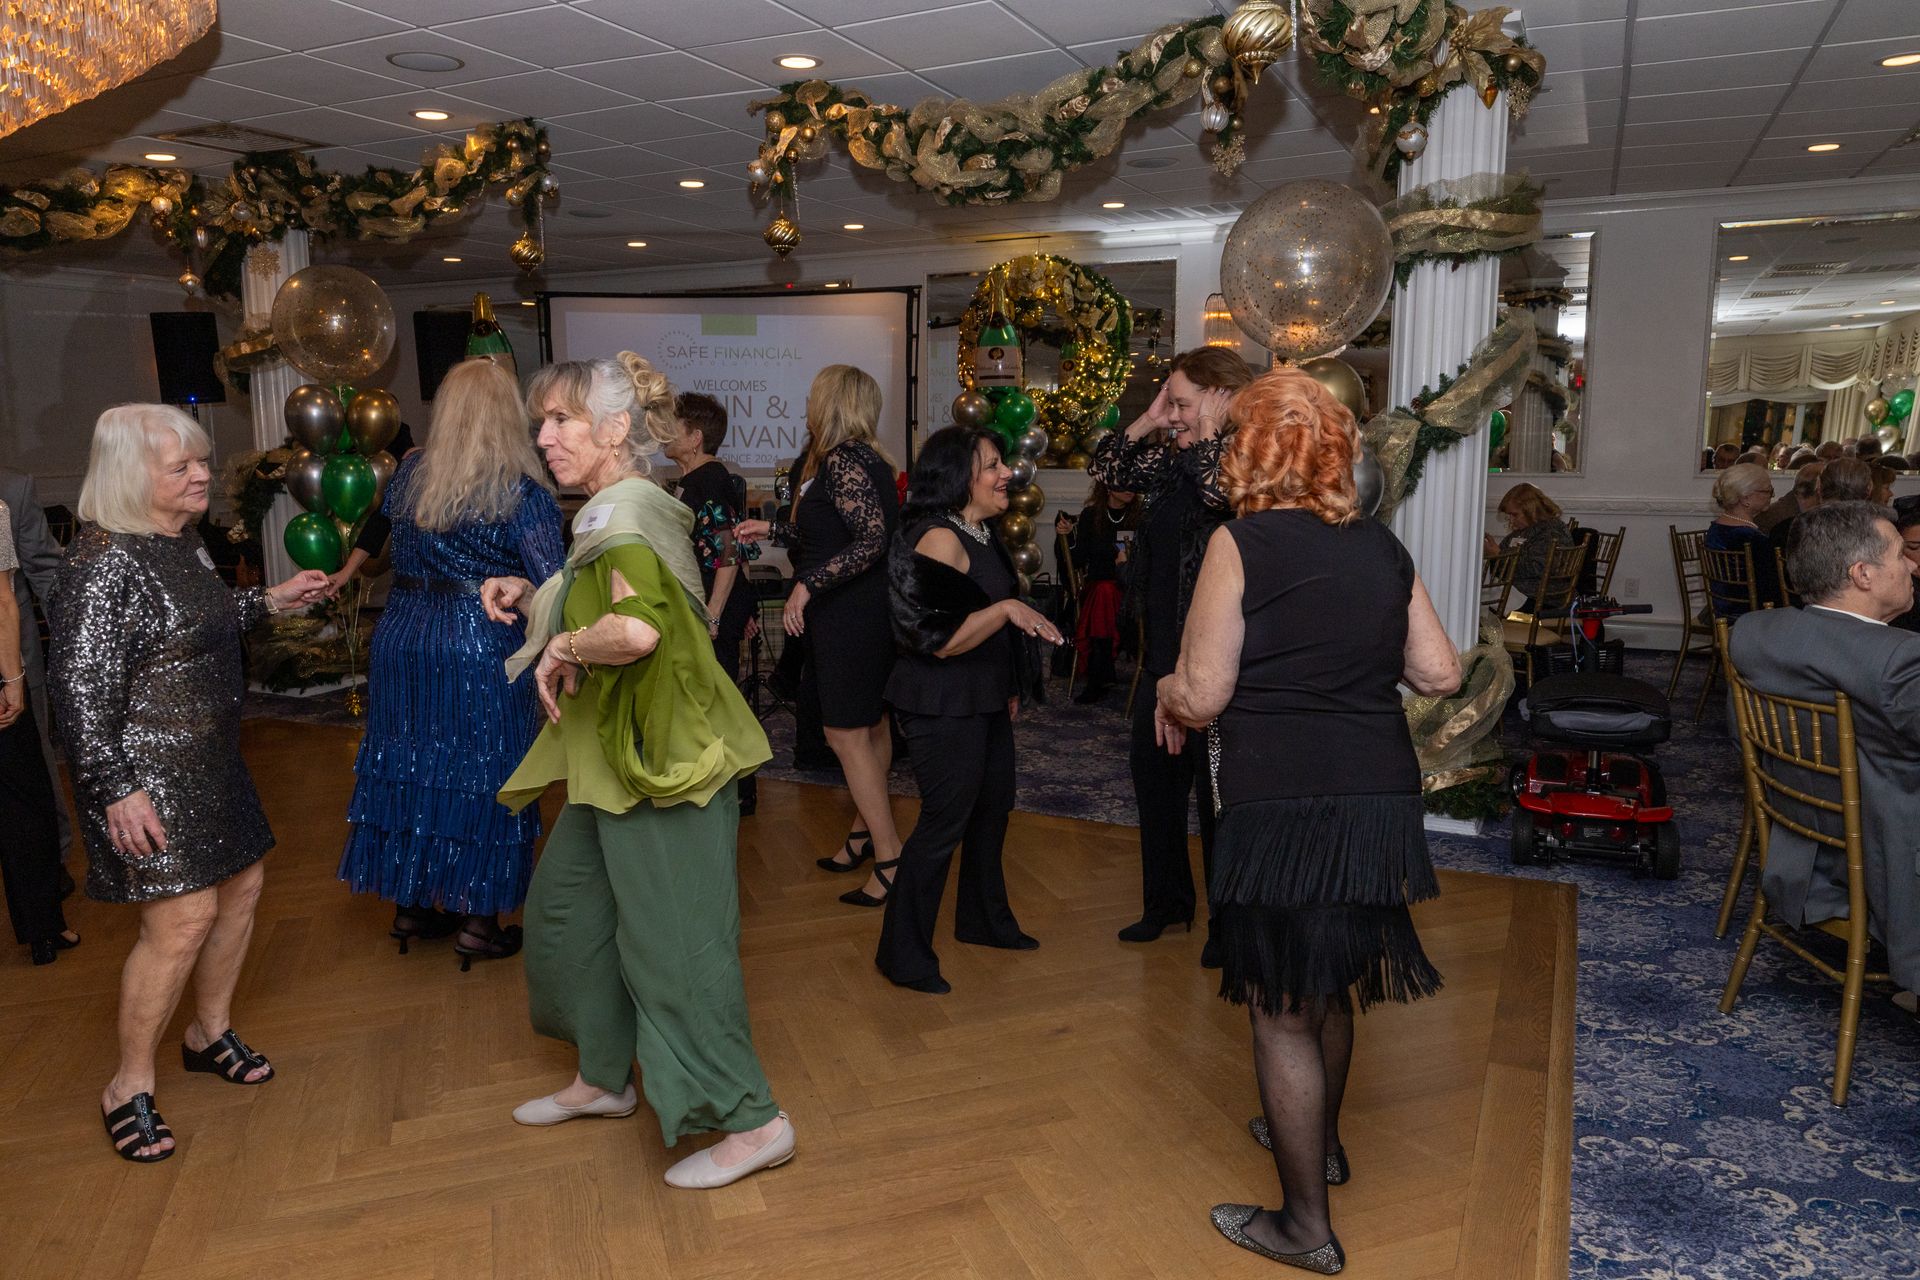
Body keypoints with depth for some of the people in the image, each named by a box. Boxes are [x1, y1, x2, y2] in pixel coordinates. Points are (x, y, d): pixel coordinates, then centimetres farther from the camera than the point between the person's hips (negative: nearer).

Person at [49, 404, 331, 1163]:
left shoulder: (181, 543, 8)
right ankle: (129, 1087, 10)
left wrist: (269, 601, 14)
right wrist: (115, 789, -23)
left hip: (207, 760, 10)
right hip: (146, 772, -10)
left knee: (241, 884, 15)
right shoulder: (104, 560, -20)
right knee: (185, 916, -8)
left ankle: (210, 1032, 35)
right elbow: (81, 685, -22)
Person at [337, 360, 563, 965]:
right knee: (482, 777, 5)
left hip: (400, 639, 5)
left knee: (408, 767, 15)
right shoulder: (522, 492, -13)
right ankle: (478, 922, 14)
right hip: (481, 651, -5)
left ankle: (409, 904, 30)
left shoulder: (408, 474, 3)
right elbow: (554, 587, -18)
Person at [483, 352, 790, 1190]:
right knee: (564, 906, 21)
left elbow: (636, 628, -38)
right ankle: (604, 1079, 39)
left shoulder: (624, 514, -19)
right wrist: (529, 600, 8)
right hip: (614, 760, 10)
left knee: (671, 942, -2)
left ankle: (752, 1123, 13)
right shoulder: (617, 512, 12)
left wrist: (565, 648, -21)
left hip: (657, 765, -10)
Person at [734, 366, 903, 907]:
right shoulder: (865, 459, 13)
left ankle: (890, 857, -1)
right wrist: (772, 531, 23)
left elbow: (872, 539, -26)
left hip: (850, 618, -10)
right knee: (871, 726, 17)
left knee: (846, 733, -5)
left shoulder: (841, 461, -17)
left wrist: (806, 585, -24)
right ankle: (867, 832, 30)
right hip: (871, 613, 10)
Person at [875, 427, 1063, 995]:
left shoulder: (982, 533, 9)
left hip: (984, 700, 10)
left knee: (993, 807, 19)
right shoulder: (940, 539, -21)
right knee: (944, 821, -2)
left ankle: (984, 919, 39)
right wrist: (1007, 609, -29)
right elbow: (942, 639, -27)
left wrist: (1009, 687, 23)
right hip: (944, 707, -10)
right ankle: (903, 954, 12)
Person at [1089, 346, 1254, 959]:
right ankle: (1167, 900, 34)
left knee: (1216, 787, 2)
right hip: (1164, 646, 8)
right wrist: (1146, 421, 3)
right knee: (1152, 770, 16)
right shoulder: (1168, 456, 9)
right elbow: (1104, 470, 13)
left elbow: (1219, 491, -33)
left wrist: (1209, 429, -18)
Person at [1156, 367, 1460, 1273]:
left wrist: (1166, 694, 7)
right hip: (1378, 792, 7)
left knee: (1282, 1008, 8)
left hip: (1284, 805, -7)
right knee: (1329, 982, 26)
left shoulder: (1240, 543, -11)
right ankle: (1320, 1139, 47)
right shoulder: (1381, 544, 6)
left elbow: (1203, 696, -14)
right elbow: (1440, 673, 8)